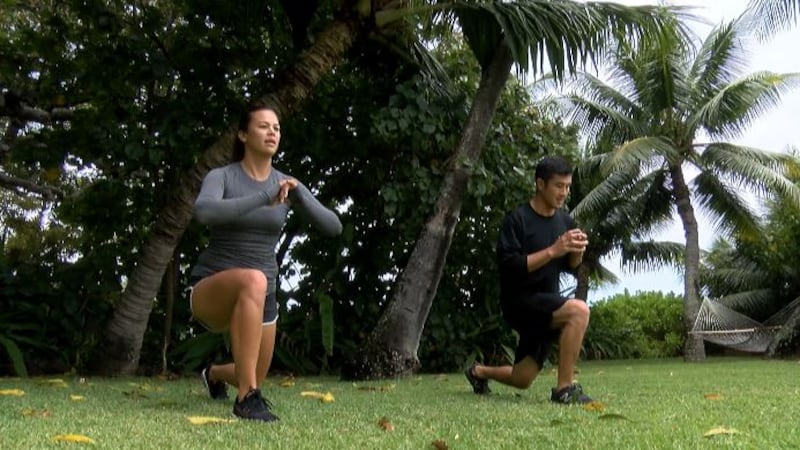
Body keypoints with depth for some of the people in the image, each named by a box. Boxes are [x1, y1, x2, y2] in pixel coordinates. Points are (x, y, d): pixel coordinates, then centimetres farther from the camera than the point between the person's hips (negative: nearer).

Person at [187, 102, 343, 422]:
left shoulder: (287, 185, 2)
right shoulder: (220, 177, -10)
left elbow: (333, 227, -8)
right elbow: (204, 213, -33)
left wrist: (298, 193, -24)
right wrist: (264, 199, -36)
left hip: (260, 298, 5)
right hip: (210, 293, -5)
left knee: (254, 379, 19)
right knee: (253, 280, -41)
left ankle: (214, 374, 58)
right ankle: (246, 396, -36)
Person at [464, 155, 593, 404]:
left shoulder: (565, 220, 6)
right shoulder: (517, 219, -14)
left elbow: (570, 266, 14)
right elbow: (509, 267, -21)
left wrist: (577, 251, -9)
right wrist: (552, 251, -26)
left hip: (546, 303, 7)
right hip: (520, 300, -7)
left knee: (521, 380, 12)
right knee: (578, 310, -33)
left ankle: (479, 372, 42)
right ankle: (564, 389, -23)